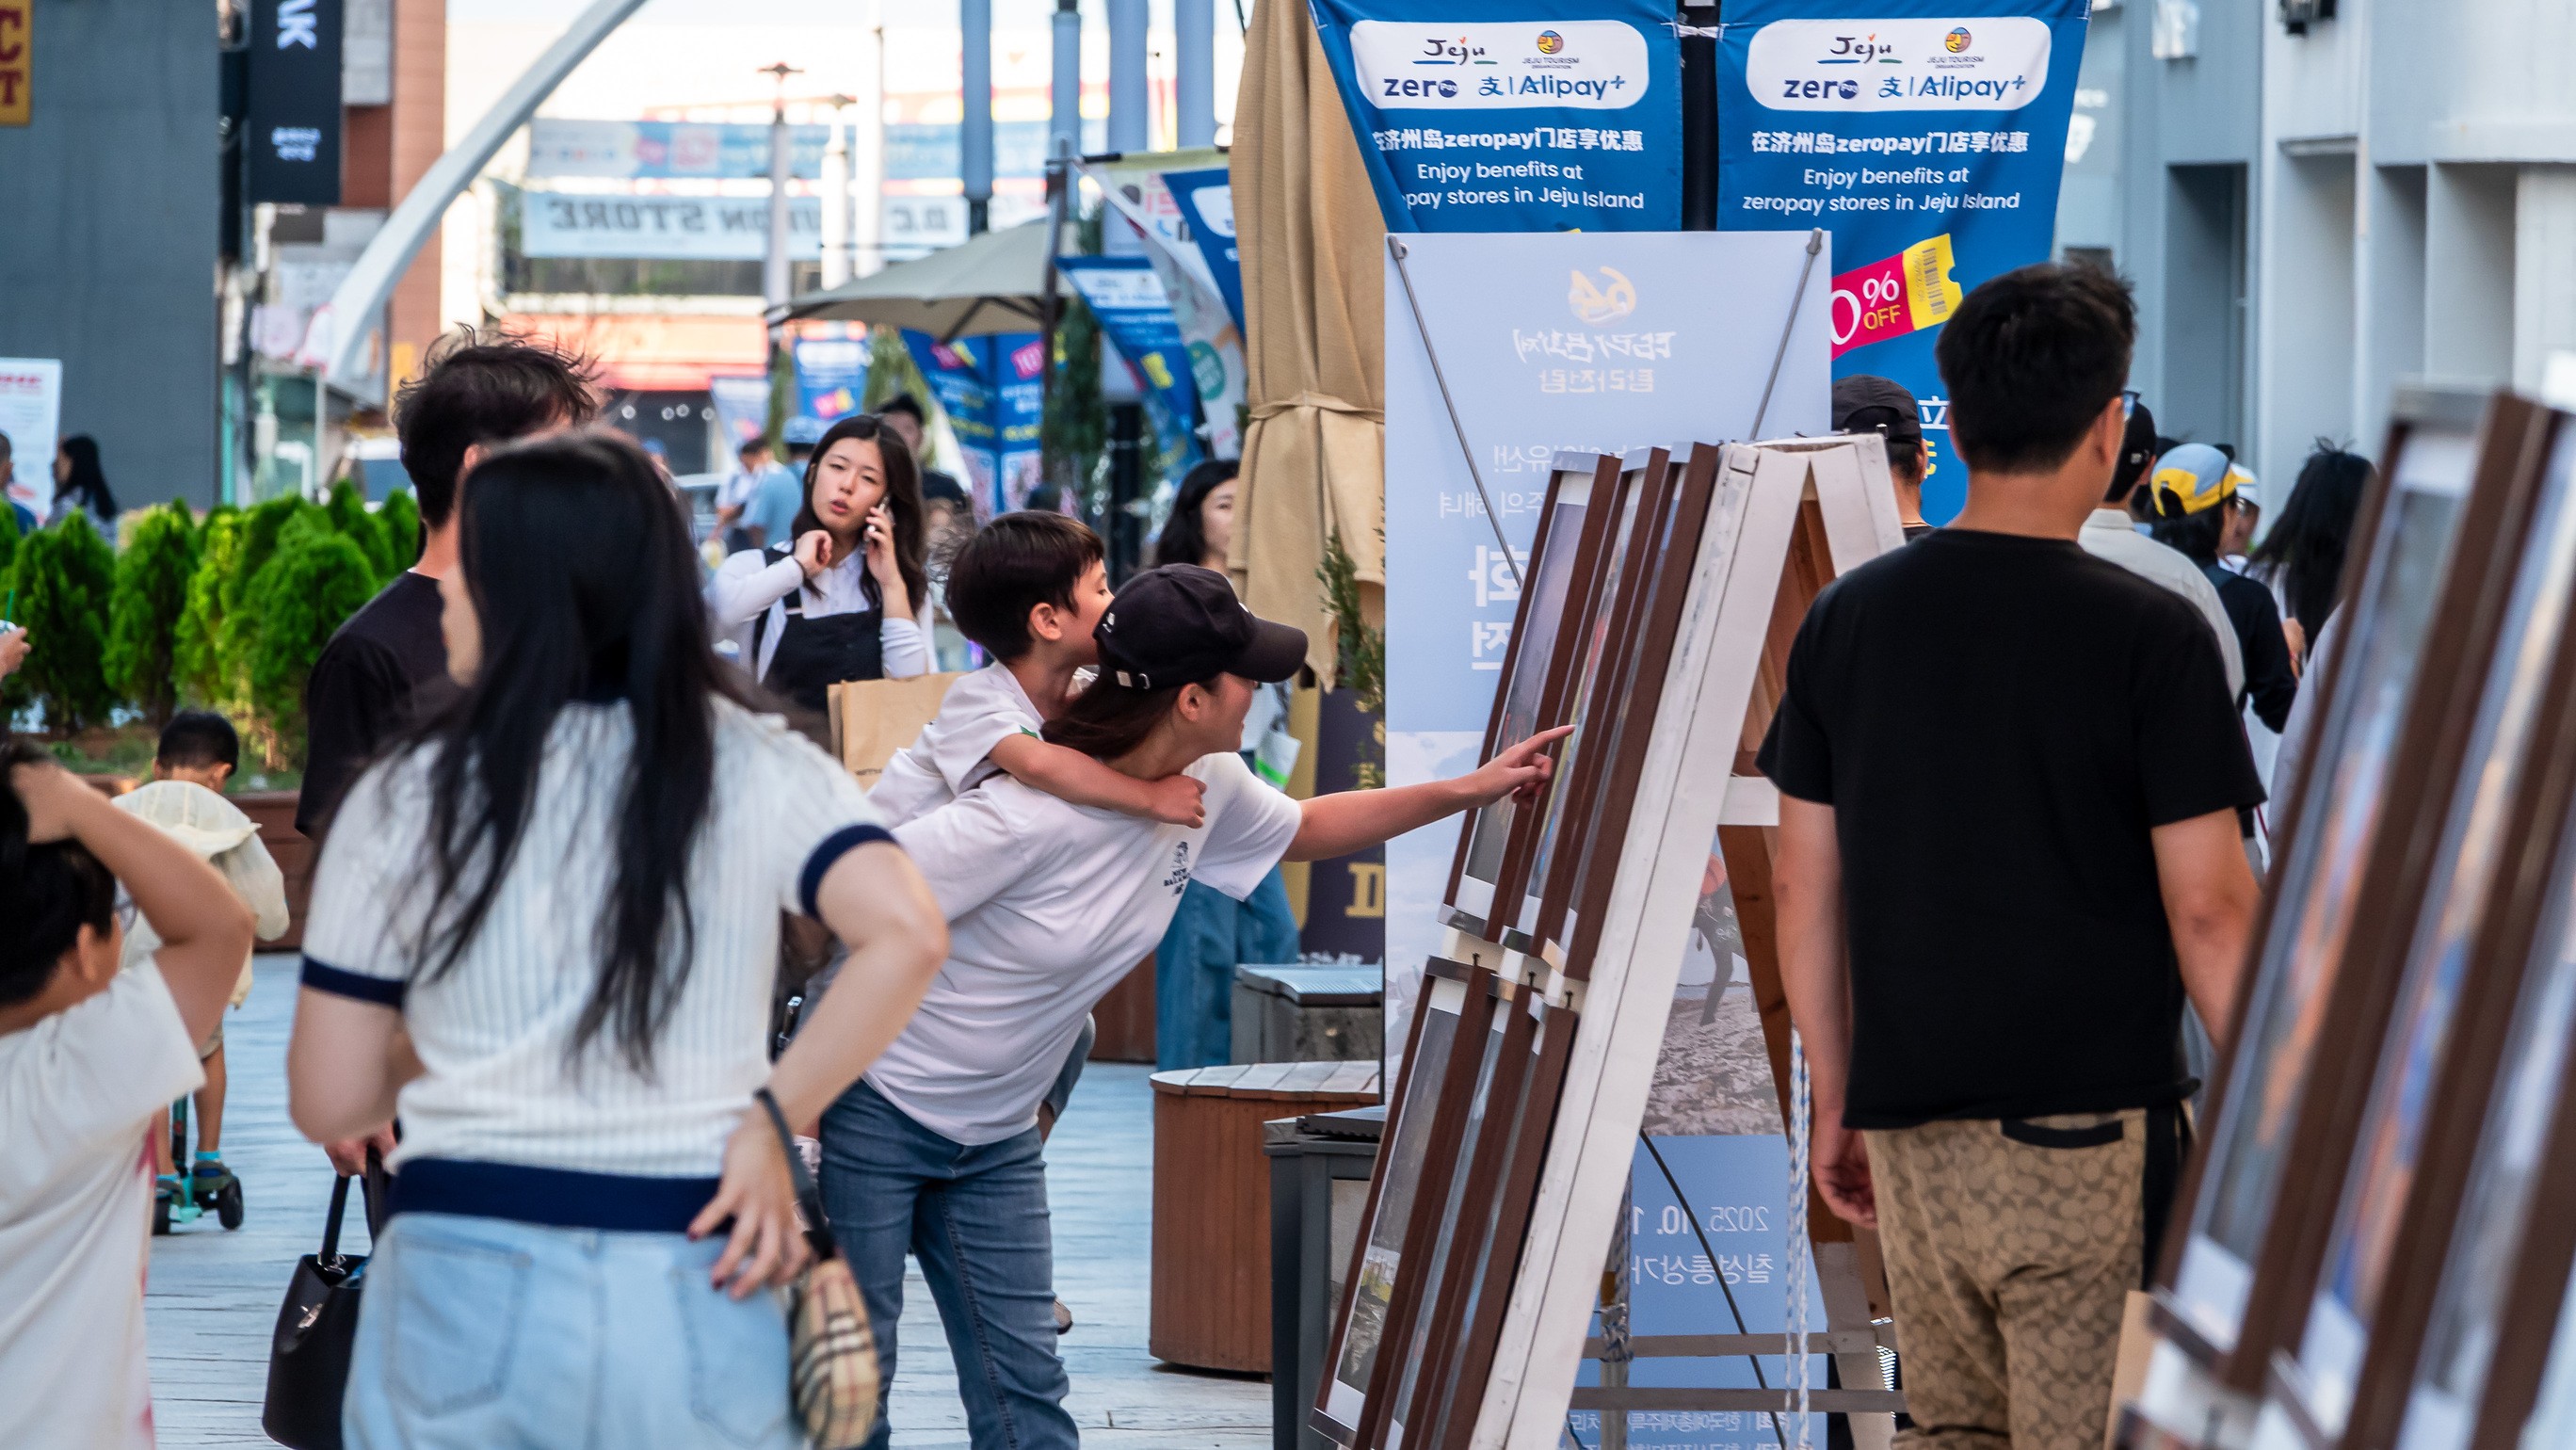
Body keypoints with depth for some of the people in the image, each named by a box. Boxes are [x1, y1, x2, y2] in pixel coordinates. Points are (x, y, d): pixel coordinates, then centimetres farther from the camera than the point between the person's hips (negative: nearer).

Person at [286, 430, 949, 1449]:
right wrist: (771, 1119, -7)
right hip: (695, 1299, 1)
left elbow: (329, 1103, 3)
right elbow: (906, 933, -15)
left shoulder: (404, 801, 1)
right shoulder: (756, 771, 2)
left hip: (462, 1286, -1)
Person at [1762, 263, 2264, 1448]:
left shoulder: (1845, 619, 4)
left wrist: (1836, 1101, 17)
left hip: (1911, 1129, 5)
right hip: (2091, 1128, -5)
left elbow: (1805, 892, 8)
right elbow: (2207, 912, -10)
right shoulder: (2148, 634, -10)